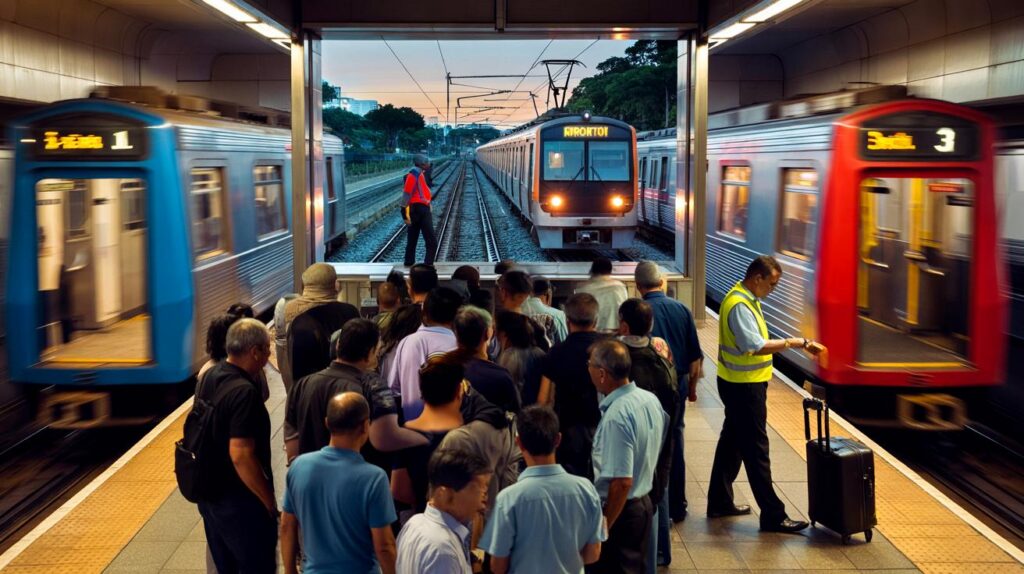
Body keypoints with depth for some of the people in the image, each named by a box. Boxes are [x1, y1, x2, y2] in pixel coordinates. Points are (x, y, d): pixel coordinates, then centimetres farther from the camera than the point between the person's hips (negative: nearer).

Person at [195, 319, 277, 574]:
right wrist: (269, 501, -19)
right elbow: (240, 455, -29)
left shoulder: (209, 377, 3)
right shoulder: (244, 392, -25)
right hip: (240, 502, -9)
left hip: (210, 494, 9)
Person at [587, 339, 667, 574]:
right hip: (644, 502, 8)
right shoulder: (651, 399, 0)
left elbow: (621, 482, -27)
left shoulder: (616, 416, -27)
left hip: (621, 510, -8)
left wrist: (602, 528, -19)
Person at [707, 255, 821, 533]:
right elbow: (755, 346, -31)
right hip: (744, 386, -11)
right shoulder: (739, 306, -23)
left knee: (732, 442, 18)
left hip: (740, 384, 11)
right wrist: (790, 342, -26)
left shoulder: (747, 299, 10)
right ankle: (773, 516, 1)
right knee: (756, 449, -5)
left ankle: (720, 502, 29)